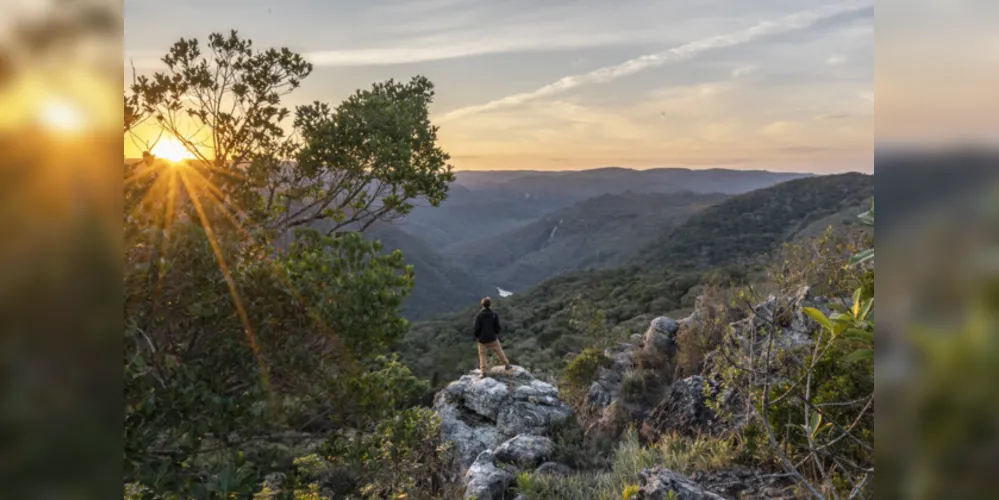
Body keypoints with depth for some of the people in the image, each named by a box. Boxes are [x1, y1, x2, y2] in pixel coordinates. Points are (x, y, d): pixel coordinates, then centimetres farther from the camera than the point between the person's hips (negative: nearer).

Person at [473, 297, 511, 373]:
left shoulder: (479, 315, -11)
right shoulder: (494, 314, -8)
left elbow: (477, 328, -9)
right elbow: (497, 327, -7)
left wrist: (477, 336, 8)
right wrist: (500, 329, 16)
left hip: (482, 339, -1)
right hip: (493, 338, 1)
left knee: (482, 354, 9)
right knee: (499, 351, 16)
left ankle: (483, 370, 3)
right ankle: (507, 364, 24)